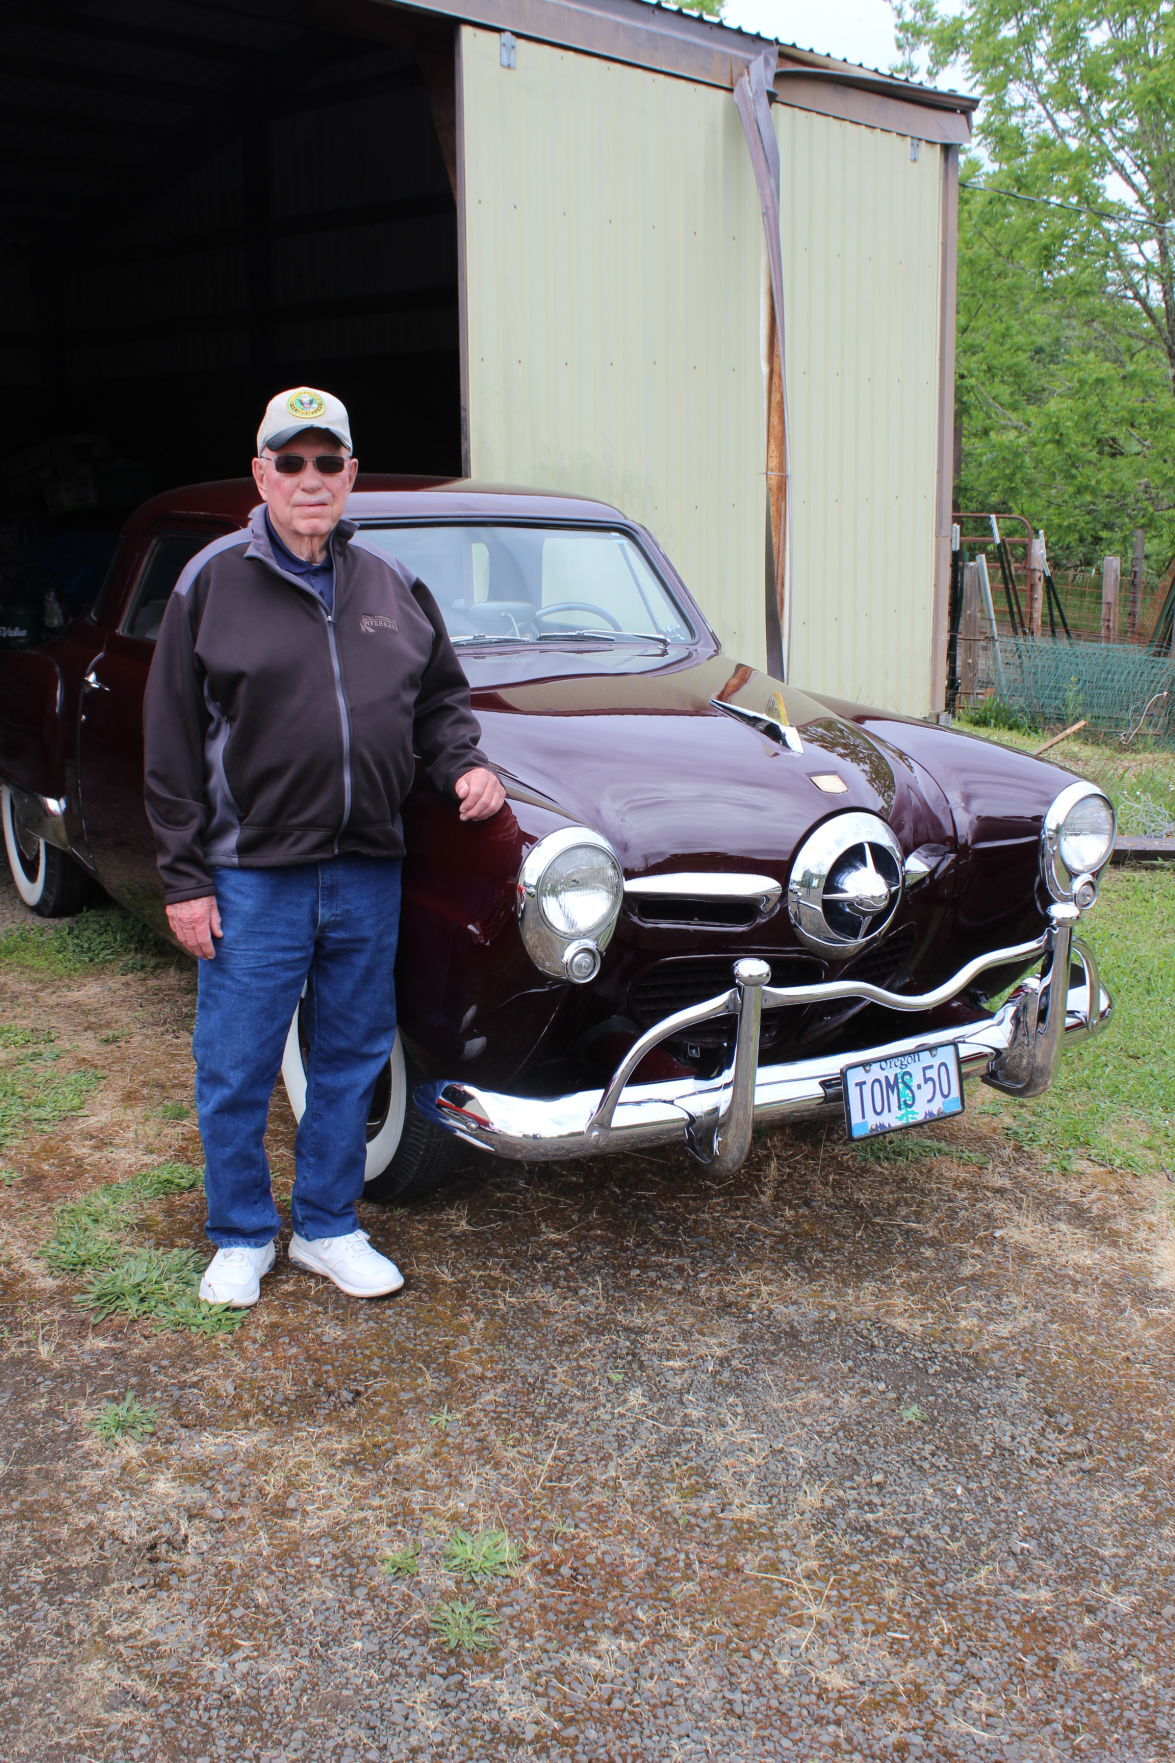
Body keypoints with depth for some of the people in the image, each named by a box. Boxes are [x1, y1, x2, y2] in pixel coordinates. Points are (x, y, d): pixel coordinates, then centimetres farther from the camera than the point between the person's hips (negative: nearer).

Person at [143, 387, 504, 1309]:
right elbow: (172, 744, -3)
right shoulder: (213, 583, -3)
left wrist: (464, 763, -3)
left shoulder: (393, 585, 8)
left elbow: (441, 695, 19)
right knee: (237, 1071, 6)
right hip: (250, 876, -3)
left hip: (369, 871, 4)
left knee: (351, 1058, 13)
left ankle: (328, 1226, 31)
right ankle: (242, 1238, 26)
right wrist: (185, 878, -7)